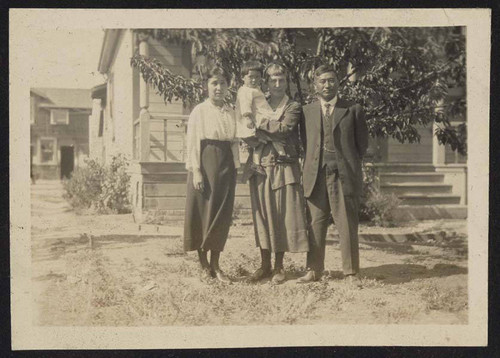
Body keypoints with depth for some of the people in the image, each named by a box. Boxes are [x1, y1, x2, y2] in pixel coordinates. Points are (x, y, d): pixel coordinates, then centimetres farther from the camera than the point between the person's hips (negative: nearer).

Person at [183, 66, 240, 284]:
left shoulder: (230, 113, 12)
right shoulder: (199, 111, -1)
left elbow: (234, 143, 13)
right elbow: (192, 143, -6)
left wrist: (235, 168, 5)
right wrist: (196, 171, -14)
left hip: (226, 166, 4)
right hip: (206, 164, -4)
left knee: (222, 215, 3)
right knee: (203, 213, 0)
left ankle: (215, 265, 11)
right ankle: (204, 265, 11)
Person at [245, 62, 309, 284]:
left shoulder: (293, 108, 4)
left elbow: (282, 129, -14)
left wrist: (259, 124, -10)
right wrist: (270, 135, -7)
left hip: (284, 169, -3)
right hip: (260, 168, 3)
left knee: (283, 216, -1)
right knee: (262, 215, 5)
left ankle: (278, 267, 10)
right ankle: (264, 265, 14)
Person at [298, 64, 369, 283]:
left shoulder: (353, 110, 7)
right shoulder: (307, 111, 12)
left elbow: (362, 143, 10)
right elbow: (303, 142, 14)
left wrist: (349, 164, 9)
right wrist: (311, 164, 6)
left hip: (344, 175, -1)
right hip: (316, 175, 2)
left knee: (347, 225, 0)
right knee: (315, 225, 3)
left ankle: (351, 272, 8)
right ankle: (314, 270, 10)